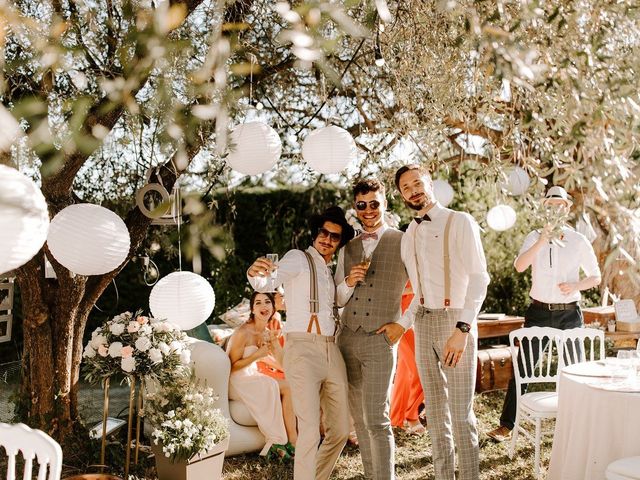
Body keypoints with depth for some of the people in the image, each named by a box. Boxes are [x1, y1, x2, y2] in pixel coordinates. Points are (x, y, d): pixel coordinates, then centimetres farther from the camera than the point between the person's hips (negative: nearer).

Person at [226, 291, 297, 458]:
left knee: (288, 388, -15)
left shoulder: (267, 332, 8)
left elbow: (282, 364, 8)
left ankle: (292, 441, -16)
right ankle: (292, 441, -16)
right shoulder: (243, 332, -16)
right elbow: (232, 366, -15)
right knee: (286, 388, -21)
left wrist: (275, 343, -8)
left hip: (253, 379, 8)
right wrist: (257, 355, -22)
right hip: (237, 383, -8)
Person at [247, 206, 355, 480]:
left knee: (340, 429, 9)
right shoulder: (299, 258, 1)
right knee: (310, 430, -16)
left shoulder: (331, 273, 23)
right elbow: (269, 281, -18)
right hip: (303, 349, -7)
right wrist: (256, 274, -40)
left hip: (332, 352, 7)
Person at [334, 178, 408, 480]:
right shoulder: (347, 249, 12)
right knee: (359, 419, 10)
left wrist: (403, 323, -3)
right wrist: (349, 282, -7)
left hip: (380, 341, -5)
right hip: (347, 339, 5)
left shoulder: (403, 243, -3)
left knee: (376, 420, -9)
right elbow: (337, 299, 14)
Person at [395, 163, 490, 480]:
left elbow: (479, 278, -13)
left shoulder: (459, 222, -6)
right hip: (424, 324, 6)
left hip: (455, 322, -6)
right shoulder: (409, 235, 13)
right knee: (435, 410, 12)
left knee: (461, 411, -4)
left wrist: (462, 329, -21)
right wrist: (402, 324, 10)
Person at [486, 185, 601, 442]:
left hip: (569, 314, 1)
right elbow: (519, 266, -16)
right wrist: (542, 242, -28)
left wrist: (576, 285, -12)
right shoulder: (534, 238, 1)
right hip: (539, 312, 0)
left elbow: (596, 277, 8)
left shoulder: (579, 241, 3)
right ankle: (506, 425, 8)